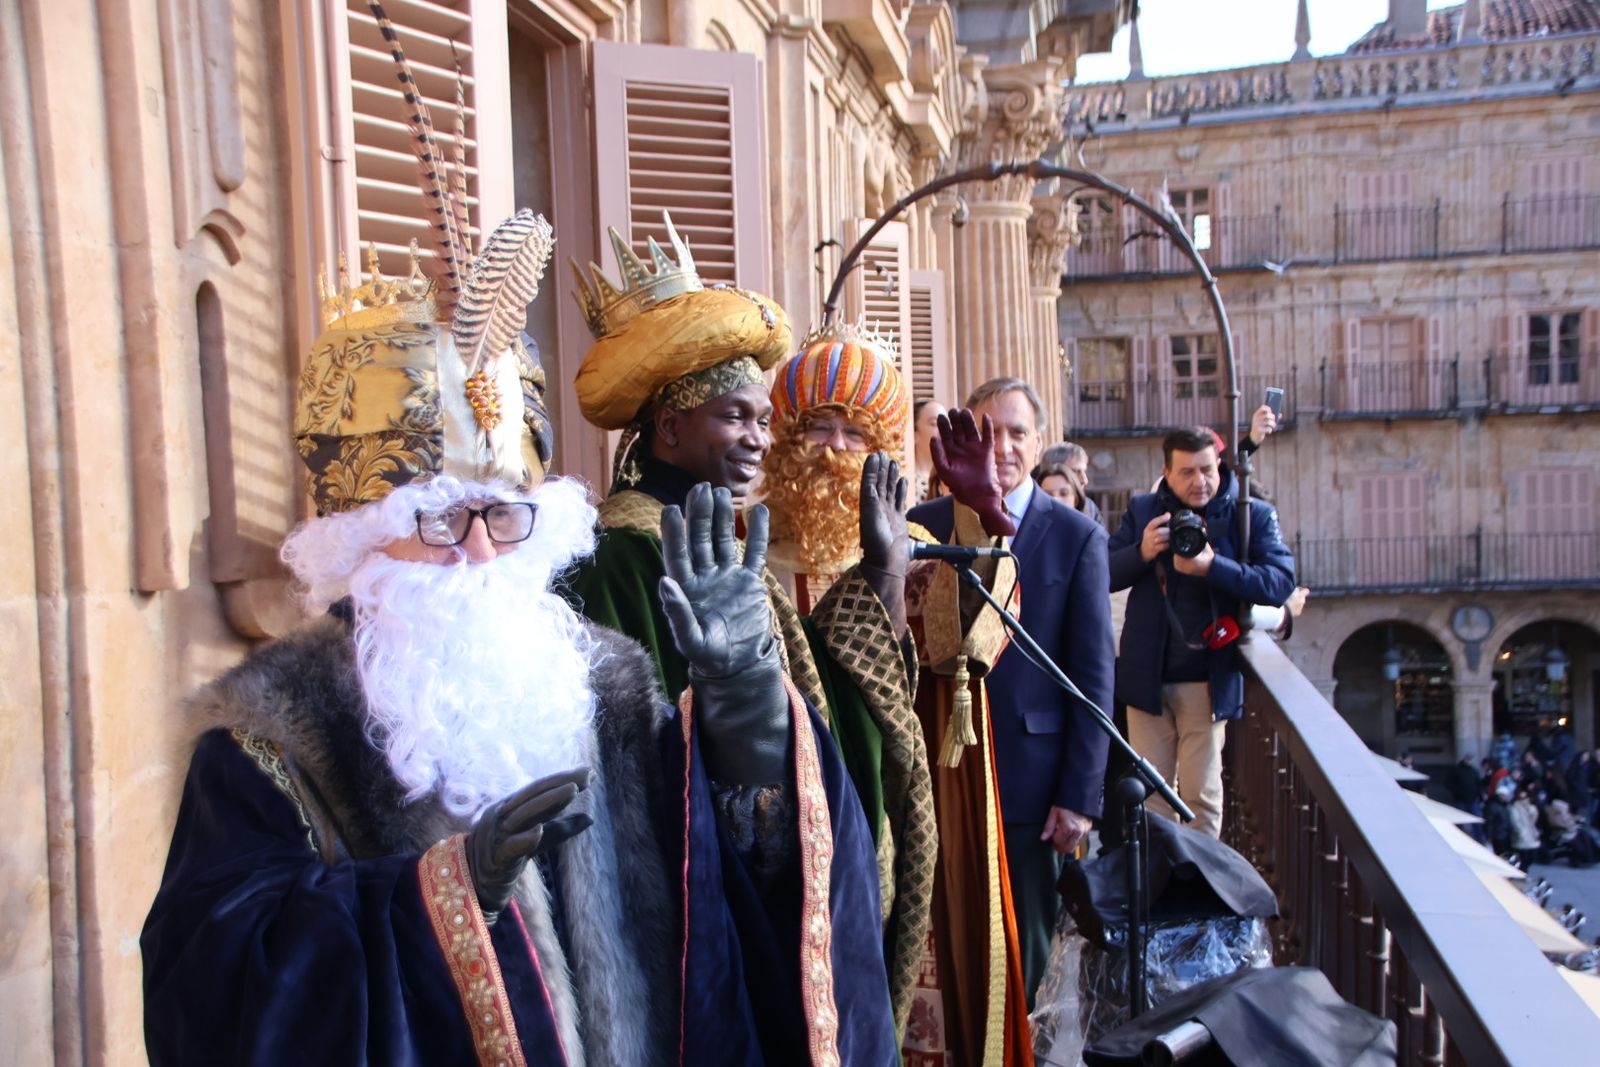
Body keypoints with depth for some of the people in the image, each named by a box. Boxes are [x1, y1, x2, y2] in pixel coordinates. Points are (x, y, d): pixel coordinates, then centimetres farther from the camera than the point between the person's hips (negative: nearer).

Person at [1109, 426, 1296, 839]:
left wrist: (1212, 566, -24)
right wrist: (1142, 552, -18)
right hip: (1147, 677, 2)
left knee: (1202, 795, 6)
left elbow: (1281, 582, -12)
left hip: (1208, 681, -2)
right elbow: (1104, 574, 1)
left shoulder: (1253, 515, 0)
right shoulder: (1142, 510, 6)